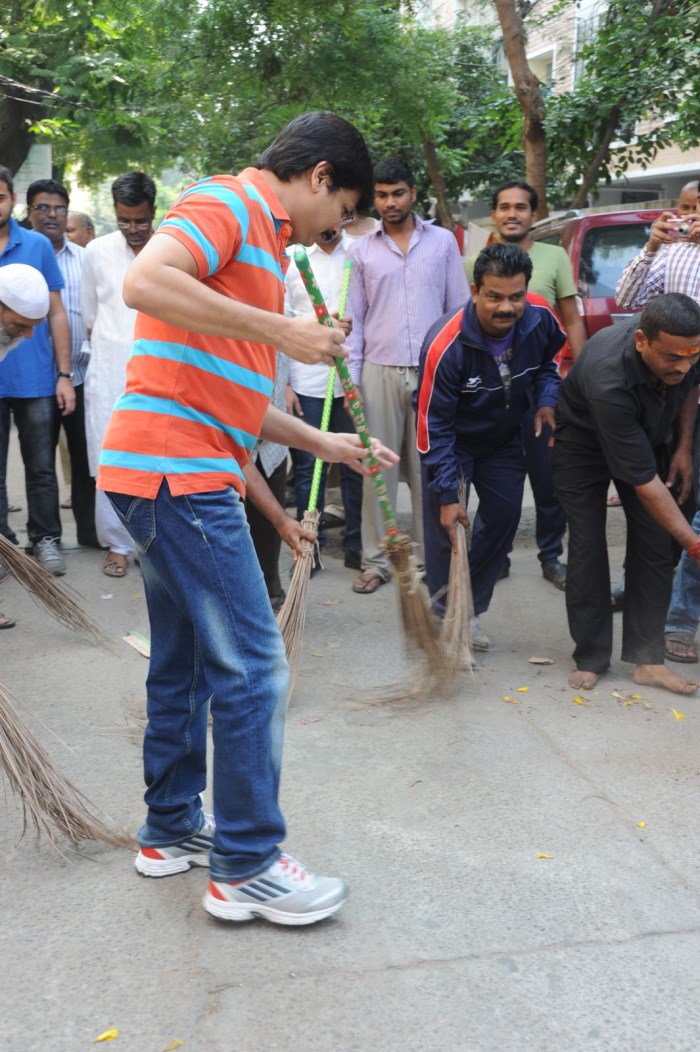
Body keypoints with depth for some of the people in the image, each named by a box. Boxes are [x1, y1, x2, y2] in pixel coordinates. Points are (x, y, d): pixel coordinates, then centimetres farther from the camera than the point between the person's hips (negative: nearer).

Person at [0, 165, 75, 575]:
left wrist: (65, 375, 0)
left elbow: (56, 313, 4)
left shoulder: (38, 245, 1)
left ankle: (46, 538, 22)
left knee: (42, 468, 9)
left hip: (35, 379, 0)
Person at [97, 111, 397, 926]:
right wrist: (281, 331, -21)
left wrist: (322, 443, 25)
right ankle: (245, 866, 5)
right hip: (176, 470, -11)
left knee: (184, 662, 17)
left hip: (178, 474, 11)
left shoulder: (258, 238, 23)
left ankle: (171, 830, 30)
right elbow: (145, 283, -26)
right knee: (252, 663, -6)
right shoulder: (227, 205, -6)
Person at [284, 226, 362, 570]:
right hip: (306, 381, 0)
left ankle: (356, 544, 15)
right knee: (308, 465, 5)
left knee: (356, 463, 5)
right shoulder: (291, 258, 5)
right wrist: (283, 384, 0)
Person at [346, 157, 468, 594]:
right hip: (379, 371, 1)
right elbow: (355, 318, 9)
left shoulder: (443, 241, 7)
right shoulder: (363, 250, 8)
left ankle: (430, 558, 13)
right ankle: (376, 560, 10)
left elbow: (459, 308, 8)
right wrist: (351, 377, 0)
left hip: (433, 371, 0)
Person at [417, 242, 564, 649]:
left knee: (504, 517, 3)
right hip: (454, 438, -4)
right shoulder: (446, 344, -34)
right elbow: (433, 426, -28)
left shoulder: (541, 319, -20)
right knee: (445, 525, -8)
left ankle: (472, 612, 18)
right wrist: (447, 495, -28)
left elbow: (549, 358, 7)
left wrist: (546, 400, -14)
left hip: (504, 437, 5)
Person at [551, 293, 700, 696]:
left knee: (656, 543, -3)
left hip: (645, 437, 5)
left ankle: (648, 657, 3)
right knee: (588, 548, -8)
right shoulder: (609, 382, -43)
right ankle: (591, 658, 6)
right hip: (584, 442, -5)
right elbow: (643, 481, -39)